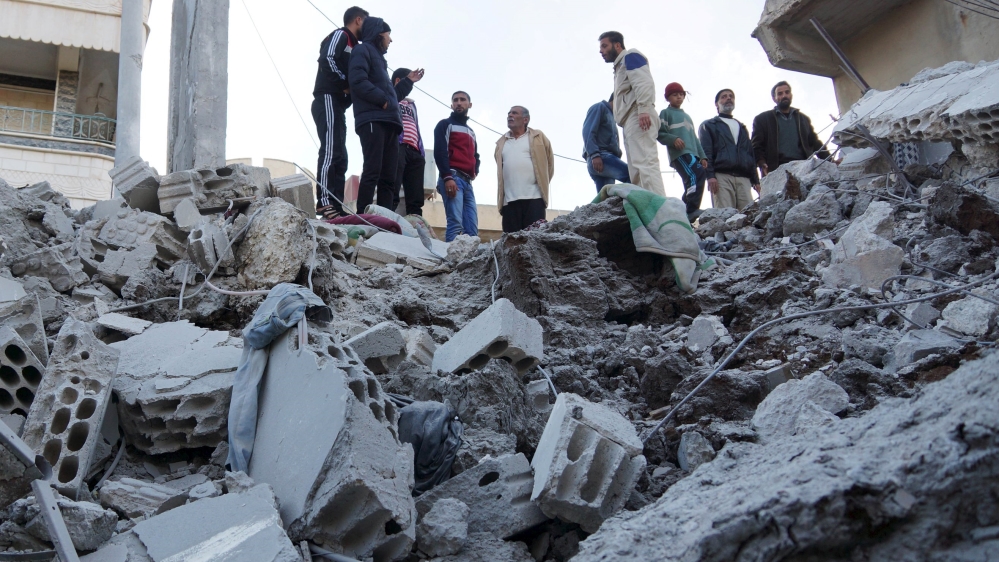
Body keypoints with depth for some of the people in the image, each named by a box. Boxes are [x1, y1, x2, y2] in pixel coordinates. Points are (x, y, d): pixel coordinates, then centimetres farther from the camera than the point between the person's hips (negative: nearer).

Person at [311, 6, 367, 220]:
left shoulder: (351, 46, 28)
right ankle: (325, 204, -26)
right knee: (330, 152, -19)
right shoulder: (340, 35, 1)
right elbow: (327, 59, -16)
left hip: (337, 105, 10)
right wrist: (346, 84, -9)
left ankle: (336, 206, 1)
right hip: (328, 100, -10)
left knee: (339, 157, 4)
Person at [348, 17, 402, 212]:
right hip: (373, 119, -9)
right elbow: (358, 81, -12)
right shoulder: (363, 50, 6)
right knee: (372, 171, -18)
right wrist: (383, 99, -12)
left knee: (388, 176, 1)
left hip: (389, 122, 9)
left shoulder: (379, 57, 32)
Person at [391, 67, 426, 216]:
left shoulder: (411, 104, 36)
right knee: (391, 195, -21)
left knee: (416, 199, -4)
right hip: (397, 146, -7)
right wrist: (408, 81, -10)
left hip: (414, 151, 7)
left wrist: (422, 152, 17)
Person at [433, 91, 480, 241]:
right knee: (456, 224, -21)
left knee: (472, 228, -5)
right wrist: (447, 177, -18)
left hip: (467, 182, 7)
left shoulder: (471, 131, 30)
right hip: (453, 178, -7)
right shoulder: (445, 125, 9)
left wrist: (475, 171, 10)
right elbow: (440, 152, -4)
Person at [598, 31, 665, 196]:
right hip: (632, 121, 10)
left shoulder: (630, 56, 6)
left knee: (645, 163, -21)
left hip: (638, 117, -10)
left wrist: (644, 109, -25)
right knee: (637, 171, 1)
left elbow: (644, 82, -11)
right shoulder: (620, 66, 34)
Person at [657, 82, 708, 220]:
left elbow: (695, 139, 30)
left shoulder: (687, 117, 33)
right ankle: (692, 209, -34)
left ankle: (683, 213, 3)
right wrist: (673, 139, -19)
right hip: (679, 154, -8)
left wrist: (702, 156, 18)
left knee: (691, 183, 0)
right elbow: (660, 133, -1)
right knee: (697, 174, -28)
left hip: (693, 154, 8)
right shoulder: (666, 113, 11)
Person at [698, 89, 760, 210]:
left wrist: (756, 180, 15)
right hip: (721, 177, -4)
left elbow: (751, 154, 26)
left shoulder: (742, 128, 32)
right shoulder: (709, 126, 17)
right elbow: (705, 152, 3)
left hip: (744, 178, 4)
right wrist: (710, 176, -12)